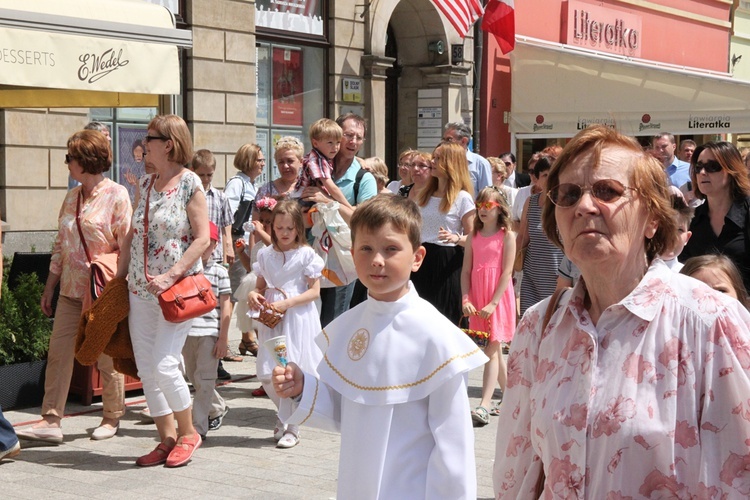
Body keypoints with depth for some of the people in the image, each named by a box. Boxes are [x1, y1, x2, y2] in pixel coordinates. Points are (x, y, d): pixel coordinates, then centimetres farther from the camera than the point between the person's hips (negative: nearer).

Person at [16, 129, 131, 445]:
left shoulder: (116, 195, -8)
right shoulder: (72, 197, 11)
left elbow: (127, 244, -10)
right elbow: (60, 245, 15)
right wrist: (49, 287, 14)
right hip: (71, 289, 6)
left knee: (107, 356, 5)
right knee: (58, 351, -1)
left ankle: (112, 418, 20)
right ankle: (51, 421, 0)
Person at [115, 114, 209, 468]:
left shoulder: (189, 183, -8)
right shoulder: (146, 184, 12)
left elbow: (202, 239, -12)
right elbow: (132, 235, 17)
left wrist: (171, 276, -20)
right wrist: (119, 276, 11)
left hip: (176, 289, -7)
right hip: (141, 290, 7)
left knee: (163, 364, -12)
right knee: (145, 368, 5)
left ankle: (188, 433, 9)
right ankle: (167, 438, 16)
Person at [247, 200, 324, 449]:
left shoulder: (306, 254, -4)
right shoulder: (265, 254, 9)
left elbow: (314, 291, -6)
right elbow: (260, 286, 15)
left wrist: (287, 303, -17)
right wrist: (253, 295, -8)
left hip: (297, 318, -4)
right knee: (267, 374, 2)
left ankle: (293, 428, 10)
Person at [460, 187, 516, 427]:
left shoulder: (507, 236, -3)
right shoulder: (473, 237, 10)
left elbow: (507, 272, -9)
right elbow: (466, 271, 7)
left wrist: (493, 303, -16)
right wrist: (466, 300, -6)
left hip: (498, 298, -5)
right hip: (477, 300, 5)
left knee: (492, 349, -9)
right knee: (495, 350, 11)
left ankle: (484, 407, -15)